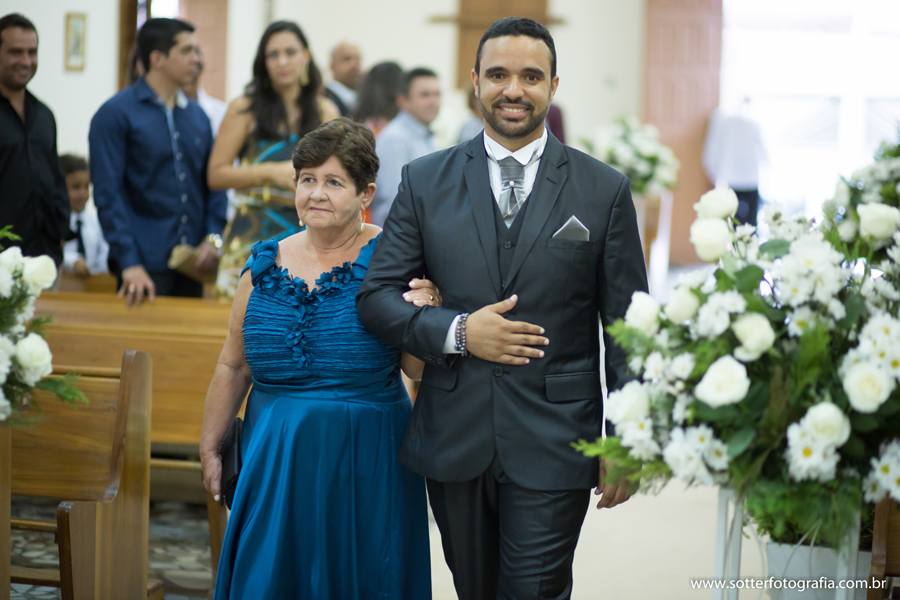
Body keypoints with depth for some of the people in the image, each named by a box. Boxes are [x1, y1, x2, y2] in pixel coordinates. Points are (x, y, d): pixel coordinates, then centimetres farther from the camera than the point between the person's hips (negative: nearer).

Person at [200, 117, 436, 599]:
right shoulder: (265, 265, 4)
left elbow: (419, 370, -8)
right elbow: (233, 367, 12)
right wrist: (209, 448, 15)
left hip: (366, 462, -3)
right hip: (275, 460, 3)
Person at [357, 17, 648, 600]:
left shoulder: (604, 190, 1)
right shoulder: (425, 181, 5)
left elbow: (626, 328, 2)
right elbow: (376, 295, 3)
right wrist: (457, 331, -13)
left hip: (553, 444, -2)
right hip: (454, 441, 2)